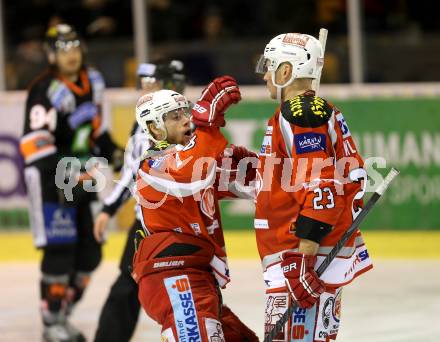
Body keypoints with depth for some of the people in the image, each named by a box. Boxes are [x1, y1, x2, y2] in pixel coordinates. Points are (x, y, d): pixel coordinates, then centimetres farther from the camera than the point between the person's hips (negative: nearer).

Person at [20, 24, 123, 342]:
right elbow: (35, 144, -25)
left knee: (89, 252, 8)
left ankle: (62, 312, 20)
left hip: (80, 180, 8)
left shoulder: (92, 82, 8)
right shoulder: (46, 91, -18)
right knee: (60, 249, -12)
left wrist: (112, 152, 15)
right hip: (51, 180, -8)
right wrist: (63, 176, -33)